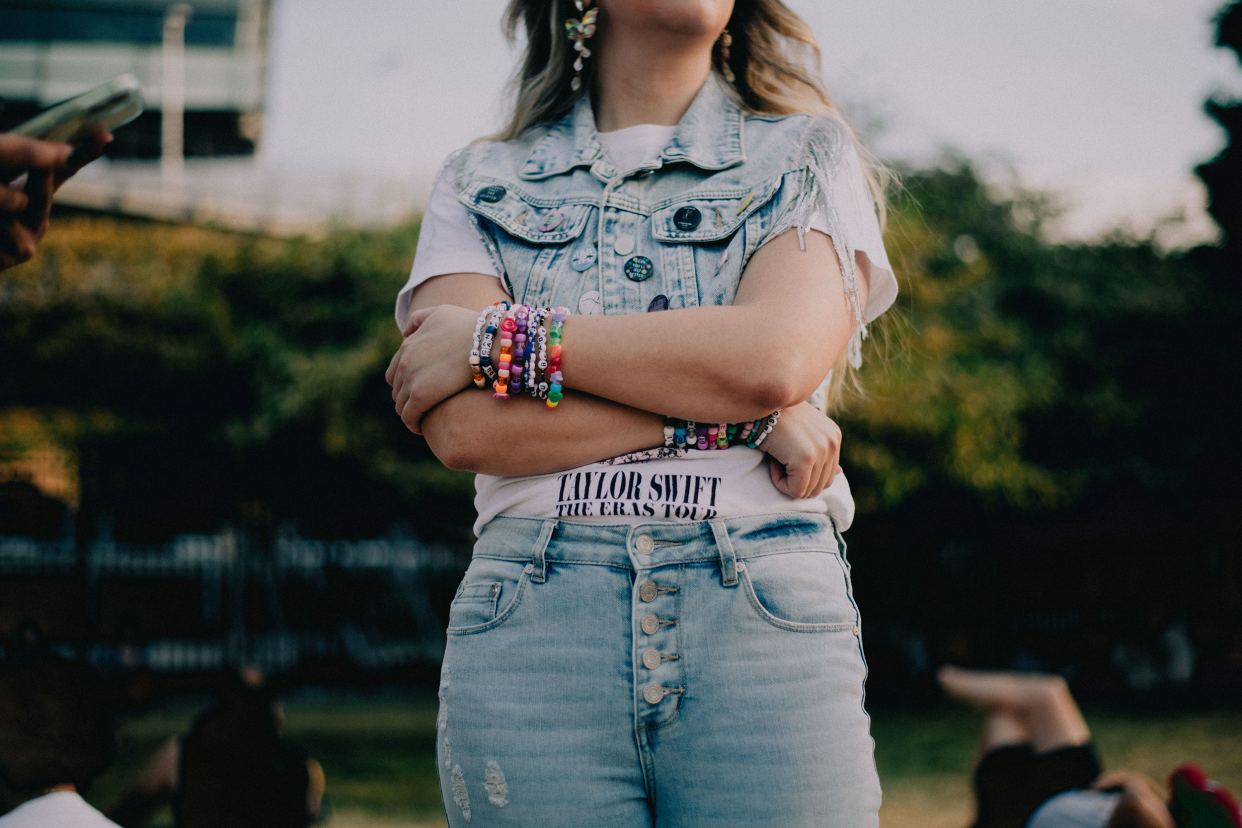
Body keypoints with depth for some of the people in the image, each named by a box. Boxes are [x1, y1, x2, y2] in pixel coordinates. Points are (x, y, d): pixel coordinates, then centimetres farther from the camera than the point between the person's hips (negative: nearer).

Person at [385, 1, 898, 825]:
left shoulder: (809, 154, 13)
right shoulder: (482, 184, 14)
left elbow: (776, 356, -7)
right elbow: (463, 426, -2)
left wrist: (501, 340, -3)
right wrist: (724, 414, -9)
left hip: (768, 618, 0)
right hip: (531, 628, 1)